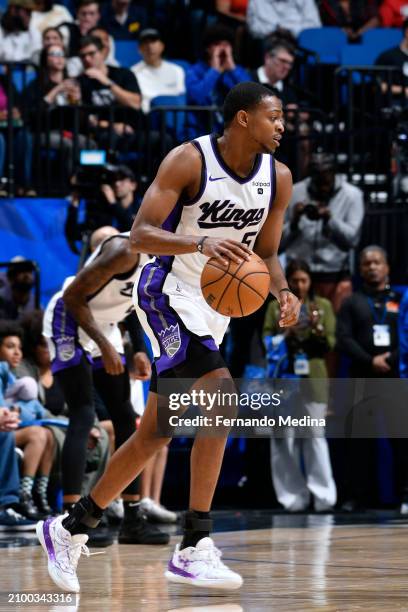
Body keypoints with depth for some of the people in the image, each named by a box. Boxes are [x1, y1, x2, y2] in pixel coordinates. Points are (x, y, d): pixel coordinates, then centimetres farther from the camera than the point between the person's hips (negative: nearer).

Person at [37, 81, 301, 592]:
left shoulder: (277, 178, 1)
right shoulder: (189, 160, -17)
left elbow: (265, 255, 12)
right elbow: (140, 234, -22)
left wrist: (283, 292, -9)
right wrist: (200, 243, -39)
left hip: (216, 304, 7)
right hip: (168, 292, -7)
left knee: (155, 433, 10)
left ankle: (70, 528, 25)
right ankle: (194, 549, -25)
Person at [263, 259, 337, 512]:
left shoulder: (323, 306, 10)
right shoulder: (276, 307, 11)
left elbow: (330, 343, 5)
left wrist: (318, 331, -14)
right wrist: (285, 336, -11)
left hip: (313, 379, -1)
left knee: (316, 437, -6)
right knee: (285, 439, -2)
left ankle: (323, 496, -6)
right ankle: (294, 497, 3)